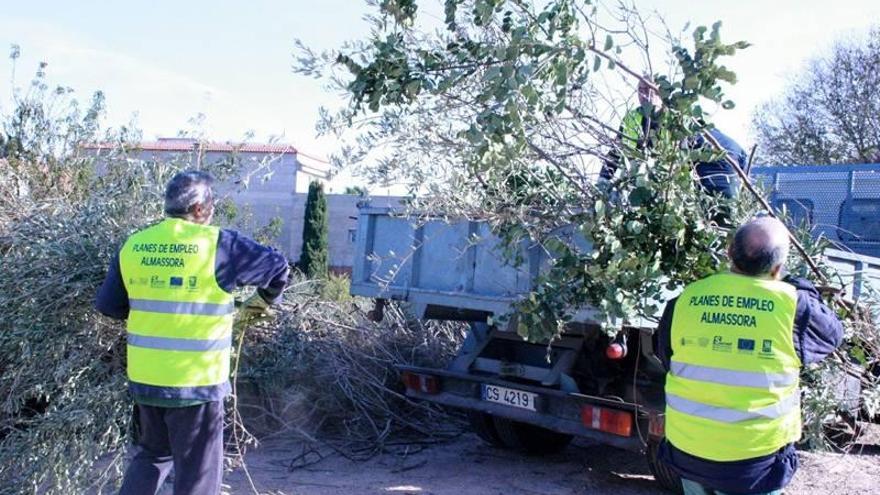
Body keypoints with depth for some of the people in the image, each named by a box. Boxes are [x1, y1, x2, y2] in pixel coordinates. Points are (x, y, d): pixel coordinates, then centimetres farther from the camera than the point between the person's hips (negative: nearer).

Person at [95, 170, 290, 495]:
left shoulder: (132, 246, 3)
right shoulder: (218, 244, -11)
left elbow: (108, 305, 10)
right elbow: (277, 266, -1)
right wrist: (263, 300, 16)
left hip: (144, 379, 5)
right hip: (197, 381, -5)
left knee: (153, 455, 26)